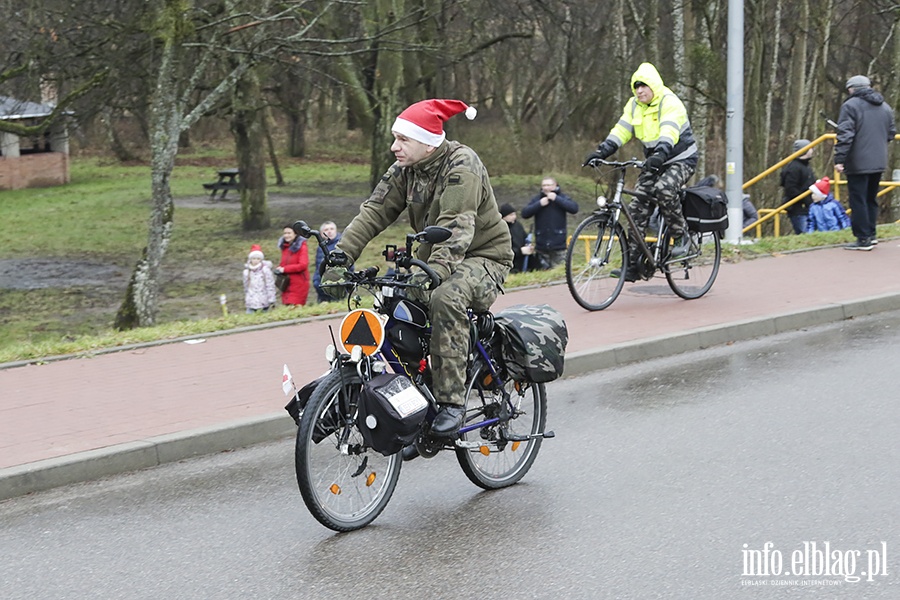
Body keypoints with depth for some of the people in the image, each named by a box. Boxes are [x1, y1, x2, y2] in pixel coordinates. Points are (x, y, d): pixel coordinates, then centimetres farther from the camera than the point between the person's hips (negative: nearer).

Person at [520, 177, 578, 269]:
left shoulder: (562, 198, 4)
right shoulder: (537, 199, 8)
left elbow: (574, 208, -14)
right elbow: (524, 213, -3)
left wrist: (556, 199, -16)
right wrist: (539, 204, -14)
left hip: (559, 245, -2)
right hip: (541, 245, 2)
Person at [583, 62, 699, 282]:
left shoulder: (670, 103, -18)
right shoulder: (634, 106, 3)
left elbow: (669, 131, -34)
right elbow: (621, 130, -3)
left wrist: (660, 153, -52)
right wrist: (601, 151, -17)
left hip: (681, 159, -7)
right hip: (654, 161, 7)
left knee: (664, 189, -35)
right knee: (638, 205, -7)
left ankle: (683, 237, -14)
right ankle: (632, 264, -6)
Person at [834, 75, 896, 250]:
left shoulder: (850, 106, -10)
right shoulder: (885, 107, 12)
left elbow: (845, 135, -17)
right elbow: (891, 133, 18)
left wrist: (839, 159, -17)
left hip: (858, 163, -7)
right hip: (879, 163, 7)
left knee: (858, 201, -3)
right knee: (871, 199, 17)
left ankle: (863, 239, -3)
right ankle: (870, 234, 19)